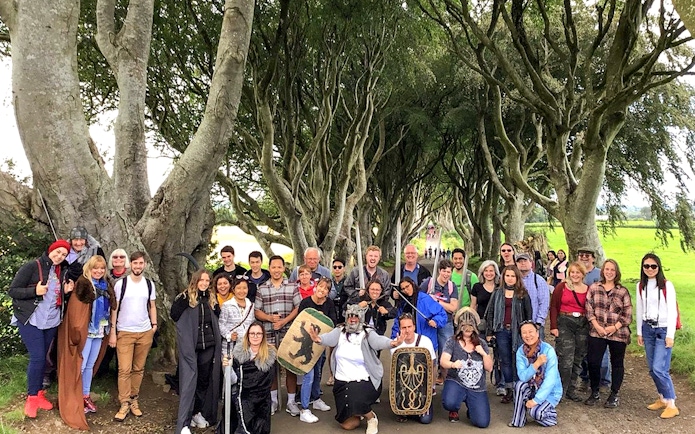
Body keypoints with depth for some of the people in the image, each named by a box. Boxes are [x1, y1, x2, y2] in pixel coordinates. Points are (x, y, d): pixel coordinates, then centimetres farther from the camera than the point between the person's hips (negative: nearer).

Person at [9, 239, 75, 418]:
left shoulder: (62, 271, 7)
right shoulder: (32, 267, -12)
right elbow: (12, 291, -12)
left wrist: (66, 291, -4)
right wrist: (35, 291, -24)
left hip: (51, 321, 6)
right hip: (31, 320, -6)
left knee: (42, 357, 13)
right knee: (37, 358, -8)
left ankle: (38, 393, 23)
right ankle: (32, 397, 7)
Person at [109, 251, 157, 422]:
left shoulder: (149, 284, 6)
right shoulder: (120, 284, -3)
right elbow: (114, 308, 0)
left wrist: (154, 324, 2)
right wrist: (112, 331, -3)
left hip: (145, 332, 3)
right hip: (124, 332, -2)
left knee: (139, 369, 8)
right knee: (124, 369, -4)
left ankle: (134, 400, 19)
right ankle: (124, 404, 4)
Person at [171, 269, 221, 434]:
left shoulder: (212, 298, 10)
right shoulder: (187, 296, -4)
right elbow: (174, 316, -12)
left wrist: (216, 307, 2)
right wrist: (181, 300, -21)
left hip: (209, 345, 5)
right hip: (190, 345, -5)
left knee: (205, 380, 12)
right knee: (189, 380, -7)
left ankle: (198, 412, 29)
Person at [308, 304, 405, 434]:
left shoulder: (367, 334, -7)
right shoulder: (340, 331, -1)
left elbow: (378, 341, -27)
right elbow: (329, 338, -21)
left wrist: (392, 343, -50)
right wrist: (319, 339, -45)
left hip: (364, 381, -3)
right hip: (342, 382, 3)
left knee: (355, 402, -32)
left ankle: (371, 417, 3)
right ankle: (361, 411, 37)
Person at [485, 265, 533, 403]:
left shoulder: (523, 294, 3)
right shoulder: (497, 294, 9)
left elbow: (529, 314, 2)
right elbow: (490, 313, 9)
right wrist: (489, 332, 3)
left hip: (518, 331, -2)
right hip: (502, 330, 2)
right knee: (505, 361, 5)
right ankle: (509, 389, 12)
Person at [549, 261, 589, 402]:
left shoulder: (588, 289, 7)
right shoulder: (562, 287, 0)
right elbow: (554, 307, -1)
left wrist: (591, 326, 4)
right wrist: (553, 326, -8)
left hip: (583, 326, 3)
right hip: (564, 324, -3)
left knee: (578, 359, 9)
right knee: (566, 359, -10)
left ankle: (571, 390, 22)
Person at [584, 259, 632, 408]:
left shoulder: (623, 291, 0)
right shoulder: (594, 288, 3)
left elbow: (628, 314, -2)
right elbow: (589, 309, 1)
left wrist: (615, 327, -12)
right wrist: (597, 326, -10)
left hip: (618, 333, -1)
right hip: (597, 332, 1)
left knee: (617, 364, 9)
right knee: (593, 362, 0)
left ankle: (614, 395, 24)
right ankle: (594, 393, 18)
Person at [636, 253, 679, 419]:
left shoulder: (667, 285, -9)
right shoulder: (640, 286, 6)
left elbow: (672, 311, -11)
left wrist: (670, 335, -14)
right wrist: (639, 332, 13)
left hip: (663, 329, -5)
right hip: (648, 329, 5)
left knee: (659, 368, -12)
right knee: (652, 369, 8)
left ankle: (672, 404, -1)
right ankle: (663, 398, 24)